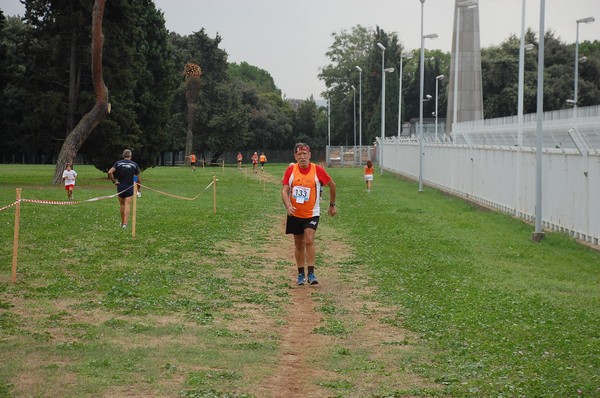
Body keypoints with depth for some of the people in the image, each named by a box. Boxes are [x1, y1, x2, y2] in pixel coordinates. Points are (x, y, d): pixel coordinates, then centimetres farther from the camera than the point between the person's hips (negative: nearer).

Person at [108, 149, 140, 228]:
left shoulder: (118, 163, -1)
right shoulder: (134, 164, -1)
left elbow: (110, 172, -13)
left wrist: (114, 181, -2)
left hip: (120, 186, 1)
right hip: (129, 187, -1)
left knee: (122, 205, 16)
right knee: (127, 205, -4)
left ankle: (122, 222, 24)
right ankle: (125, 223, -15)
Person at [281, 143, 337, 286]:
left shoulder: (318, 170, -8)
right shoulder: (290, 170, -4)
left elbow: (332, 185, 6)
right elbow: (285, 190, -5)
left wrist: (332, 205, 13)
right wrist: (288, 206, -23)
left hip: (312, 214, -2)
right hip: (294, 214, 2)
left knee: (309, 241, -18)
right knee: (299, 245, 10)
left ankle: (311, 274, -12)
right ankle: (301, 274, 21)